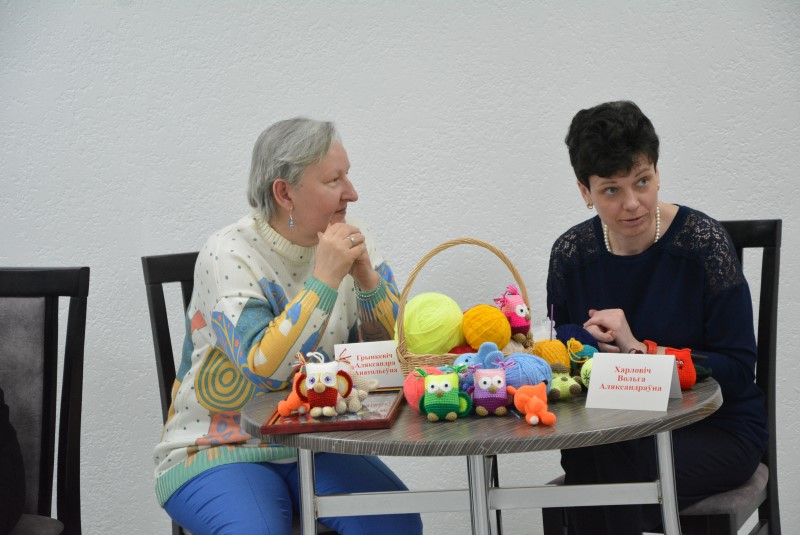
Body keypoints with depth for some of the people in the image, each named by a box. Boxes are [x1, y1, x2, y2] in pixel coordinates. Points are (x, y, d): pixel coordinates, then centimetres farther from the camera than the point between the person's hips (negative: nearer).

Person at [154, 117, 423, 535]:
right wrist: (324, 279, -27)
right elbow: (262, 369, -26)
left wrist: (366, 276, -16)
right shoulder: (229, 254, -15)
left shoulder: (352, 241, 0)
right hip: (219, 450, -3)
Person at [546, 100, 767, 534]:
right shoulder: (570, 254, -1)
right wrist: (593, 347, -15)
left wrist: (639, 350, -21)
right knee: (583, 461, -32)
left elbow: (738, 370, -13)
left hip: (716, 429, -3)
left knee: (611, 482, -31)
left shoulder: (702, 242, -12)